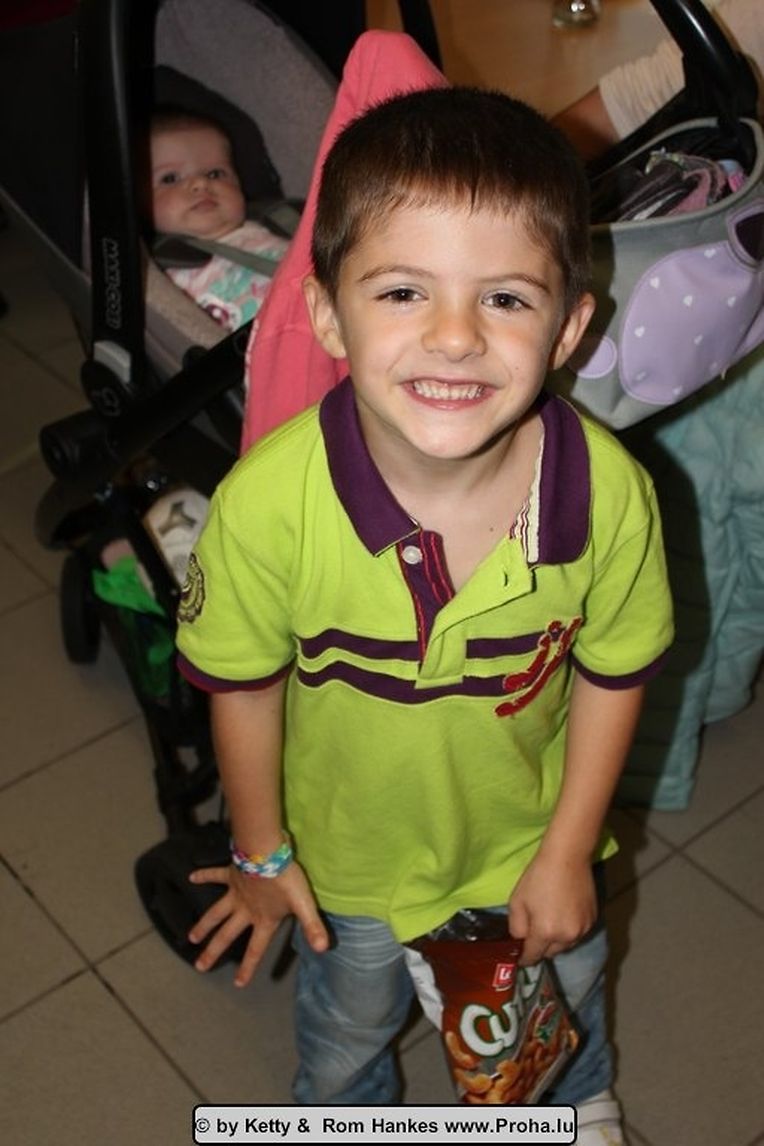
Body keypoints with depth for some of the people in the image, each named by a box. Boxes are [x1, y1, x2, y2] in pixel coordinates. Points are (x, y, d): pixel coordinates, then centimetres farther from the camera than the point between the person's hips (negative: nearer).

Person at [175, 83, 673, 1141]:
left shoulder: (609, 491, -32)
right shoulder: (269, 501, -37)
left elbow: (613, 670, -13)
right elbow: (242, 680, -18)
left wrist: (568, 854, -6)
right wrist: (262, 851, -4)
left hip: (530, 834, 2)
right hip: (349, 850, -1)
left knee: (566, 992, 34)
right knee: (349, 1021, 31)